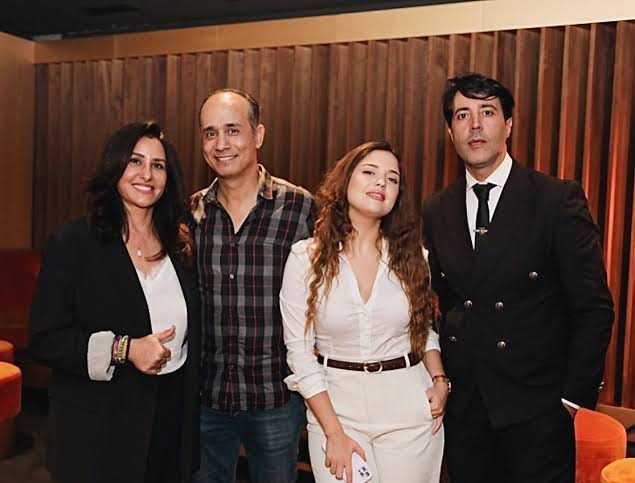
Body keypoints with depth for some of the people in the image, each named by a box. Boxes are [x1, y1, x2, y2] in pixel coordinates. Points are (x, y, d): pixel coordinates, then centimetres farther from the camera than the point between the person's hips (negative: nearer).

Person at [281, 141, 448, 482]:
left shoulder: (411, 256, 0)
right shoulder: (306, 257, -7)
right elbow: (299, 350, -7)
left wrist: (440, 381, -3)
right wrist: (334, 433, -10)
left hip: (409, 404, 2)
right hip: (333, 405, -2)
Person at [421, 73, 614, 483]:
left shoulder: (558, 200, -9)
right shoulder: (436, 211, 4)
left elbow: (594, 307, -8)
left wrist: (574, 394, -9)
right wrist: (440, 378, 7)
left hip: (535, 405, -3)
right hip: (463, 403, 4)